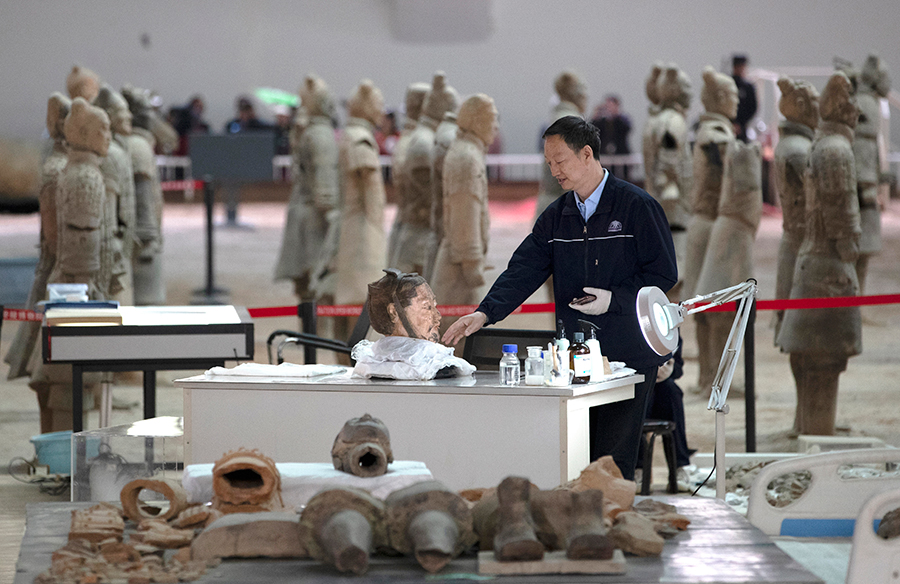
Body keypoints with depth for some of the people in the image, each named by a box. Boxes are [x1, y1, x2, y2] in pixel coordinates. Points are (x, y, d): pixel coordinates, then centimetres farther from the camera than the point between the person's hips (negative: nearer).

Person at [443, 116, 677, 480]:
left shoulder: (637, 207, -4)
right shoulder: (556, 216, 12)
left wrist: (615, 299, -16)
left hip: (630, 355, -5)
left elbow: (664, 273, -5)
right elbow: (523, 270, 5)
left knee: (613, 461, -7)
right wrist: (485, 313, -10)